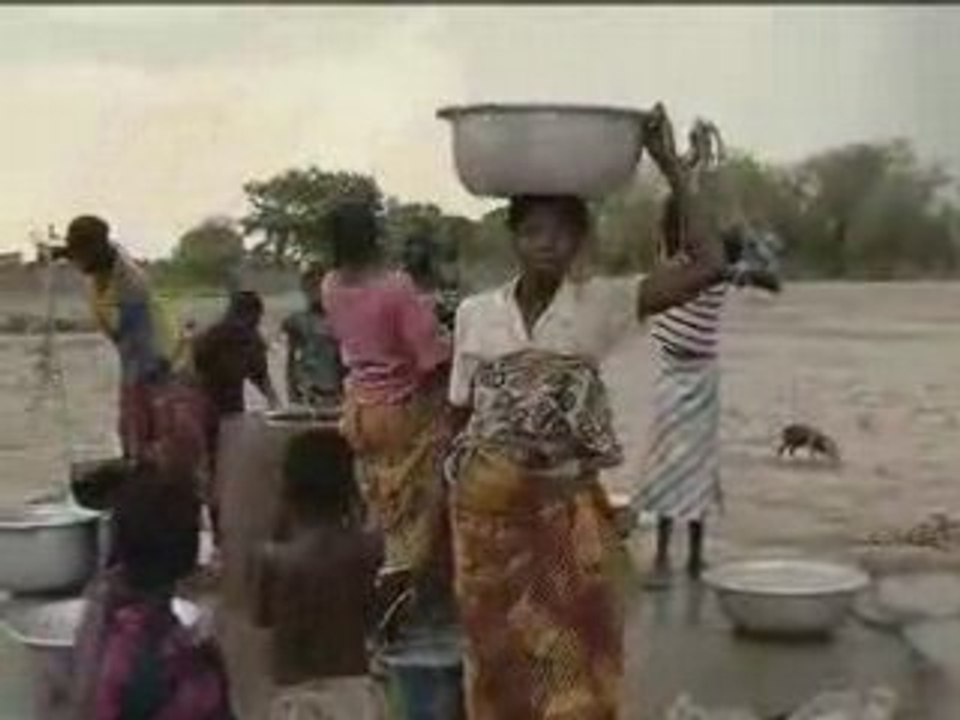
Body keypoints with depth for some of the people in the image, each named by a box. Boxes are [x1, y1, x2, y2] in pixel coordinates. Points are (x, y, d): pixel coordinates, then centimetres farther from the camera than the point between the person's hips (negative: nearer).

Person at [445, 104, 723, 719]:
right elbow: (459, 420, 6)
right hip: (488, 514, 2)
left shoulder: (600, 304, -6)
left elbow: (707, 266, -16)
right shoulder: (476, 314, 0)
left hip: (569, 514, -1)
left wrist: (670, 166, -16)